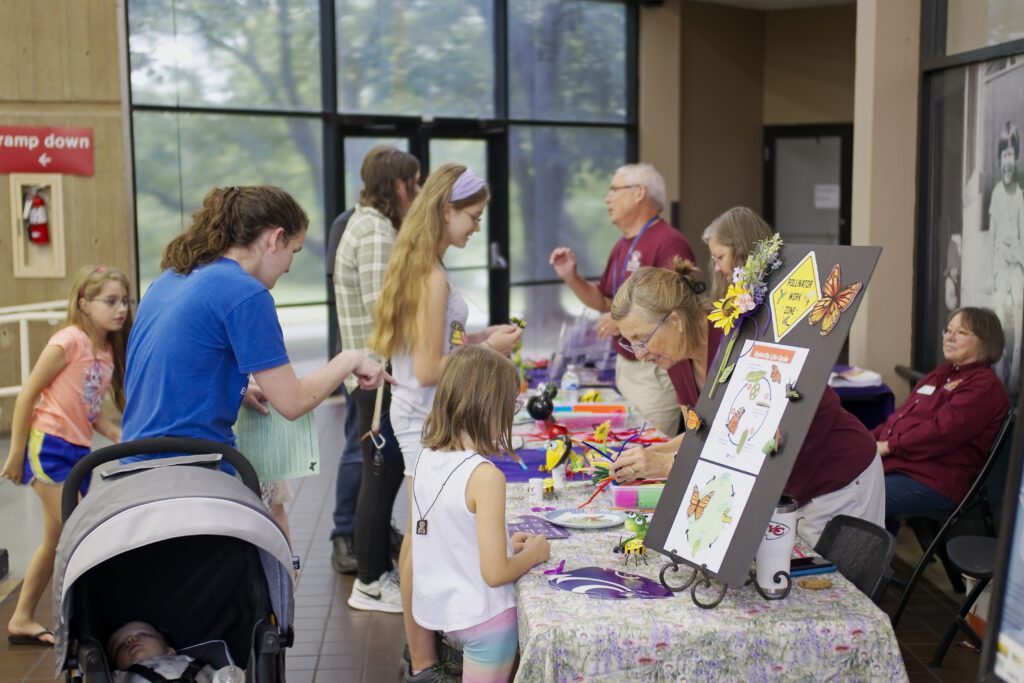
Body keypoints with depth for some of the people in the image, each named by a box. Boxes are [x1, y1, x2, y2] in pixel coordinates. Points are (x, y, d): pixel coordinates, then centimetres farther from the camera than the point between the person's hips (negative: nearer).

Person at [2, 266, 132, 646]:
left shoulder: (109, 350, 8)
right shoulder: (69, 341, -14)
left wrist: (115, 434, -2)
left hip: (78, 451, 9)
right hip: (48, 447, -9)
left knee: (58, 541, 15)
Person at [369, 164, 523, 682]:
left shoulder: (413, 264, 8)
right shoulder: (433, 277, -21)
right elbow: (428, 369, -21)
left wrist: (478, 337, 10)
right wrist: (489, 350, -12)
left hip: (418, 416, 10)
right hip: (427, 421, -10)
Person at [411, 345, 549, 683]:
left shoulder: (425, 459, -4)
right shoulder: (484, 476, -26)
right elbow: (495, 573, -23)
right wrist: (532, 553, -5)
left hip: (439, 606, 7)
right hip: (481, 616, -7)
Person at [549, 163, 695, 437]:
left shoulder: (669, 243, -17)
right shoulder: (623, 245, 12)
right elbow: (605, 301, 20)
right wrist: (571, 277, 4)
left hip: (656, 371, -9)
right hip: (625, 365, 9)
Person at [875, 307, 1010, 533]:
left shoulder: (984, 386, -9)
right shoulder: (942, 373, 20)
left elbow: (942, 431, -19)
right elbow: (901, 416, 20)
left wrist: (888, 446, -17)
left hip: (935, 482, -9)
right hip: (896, 462, 9)